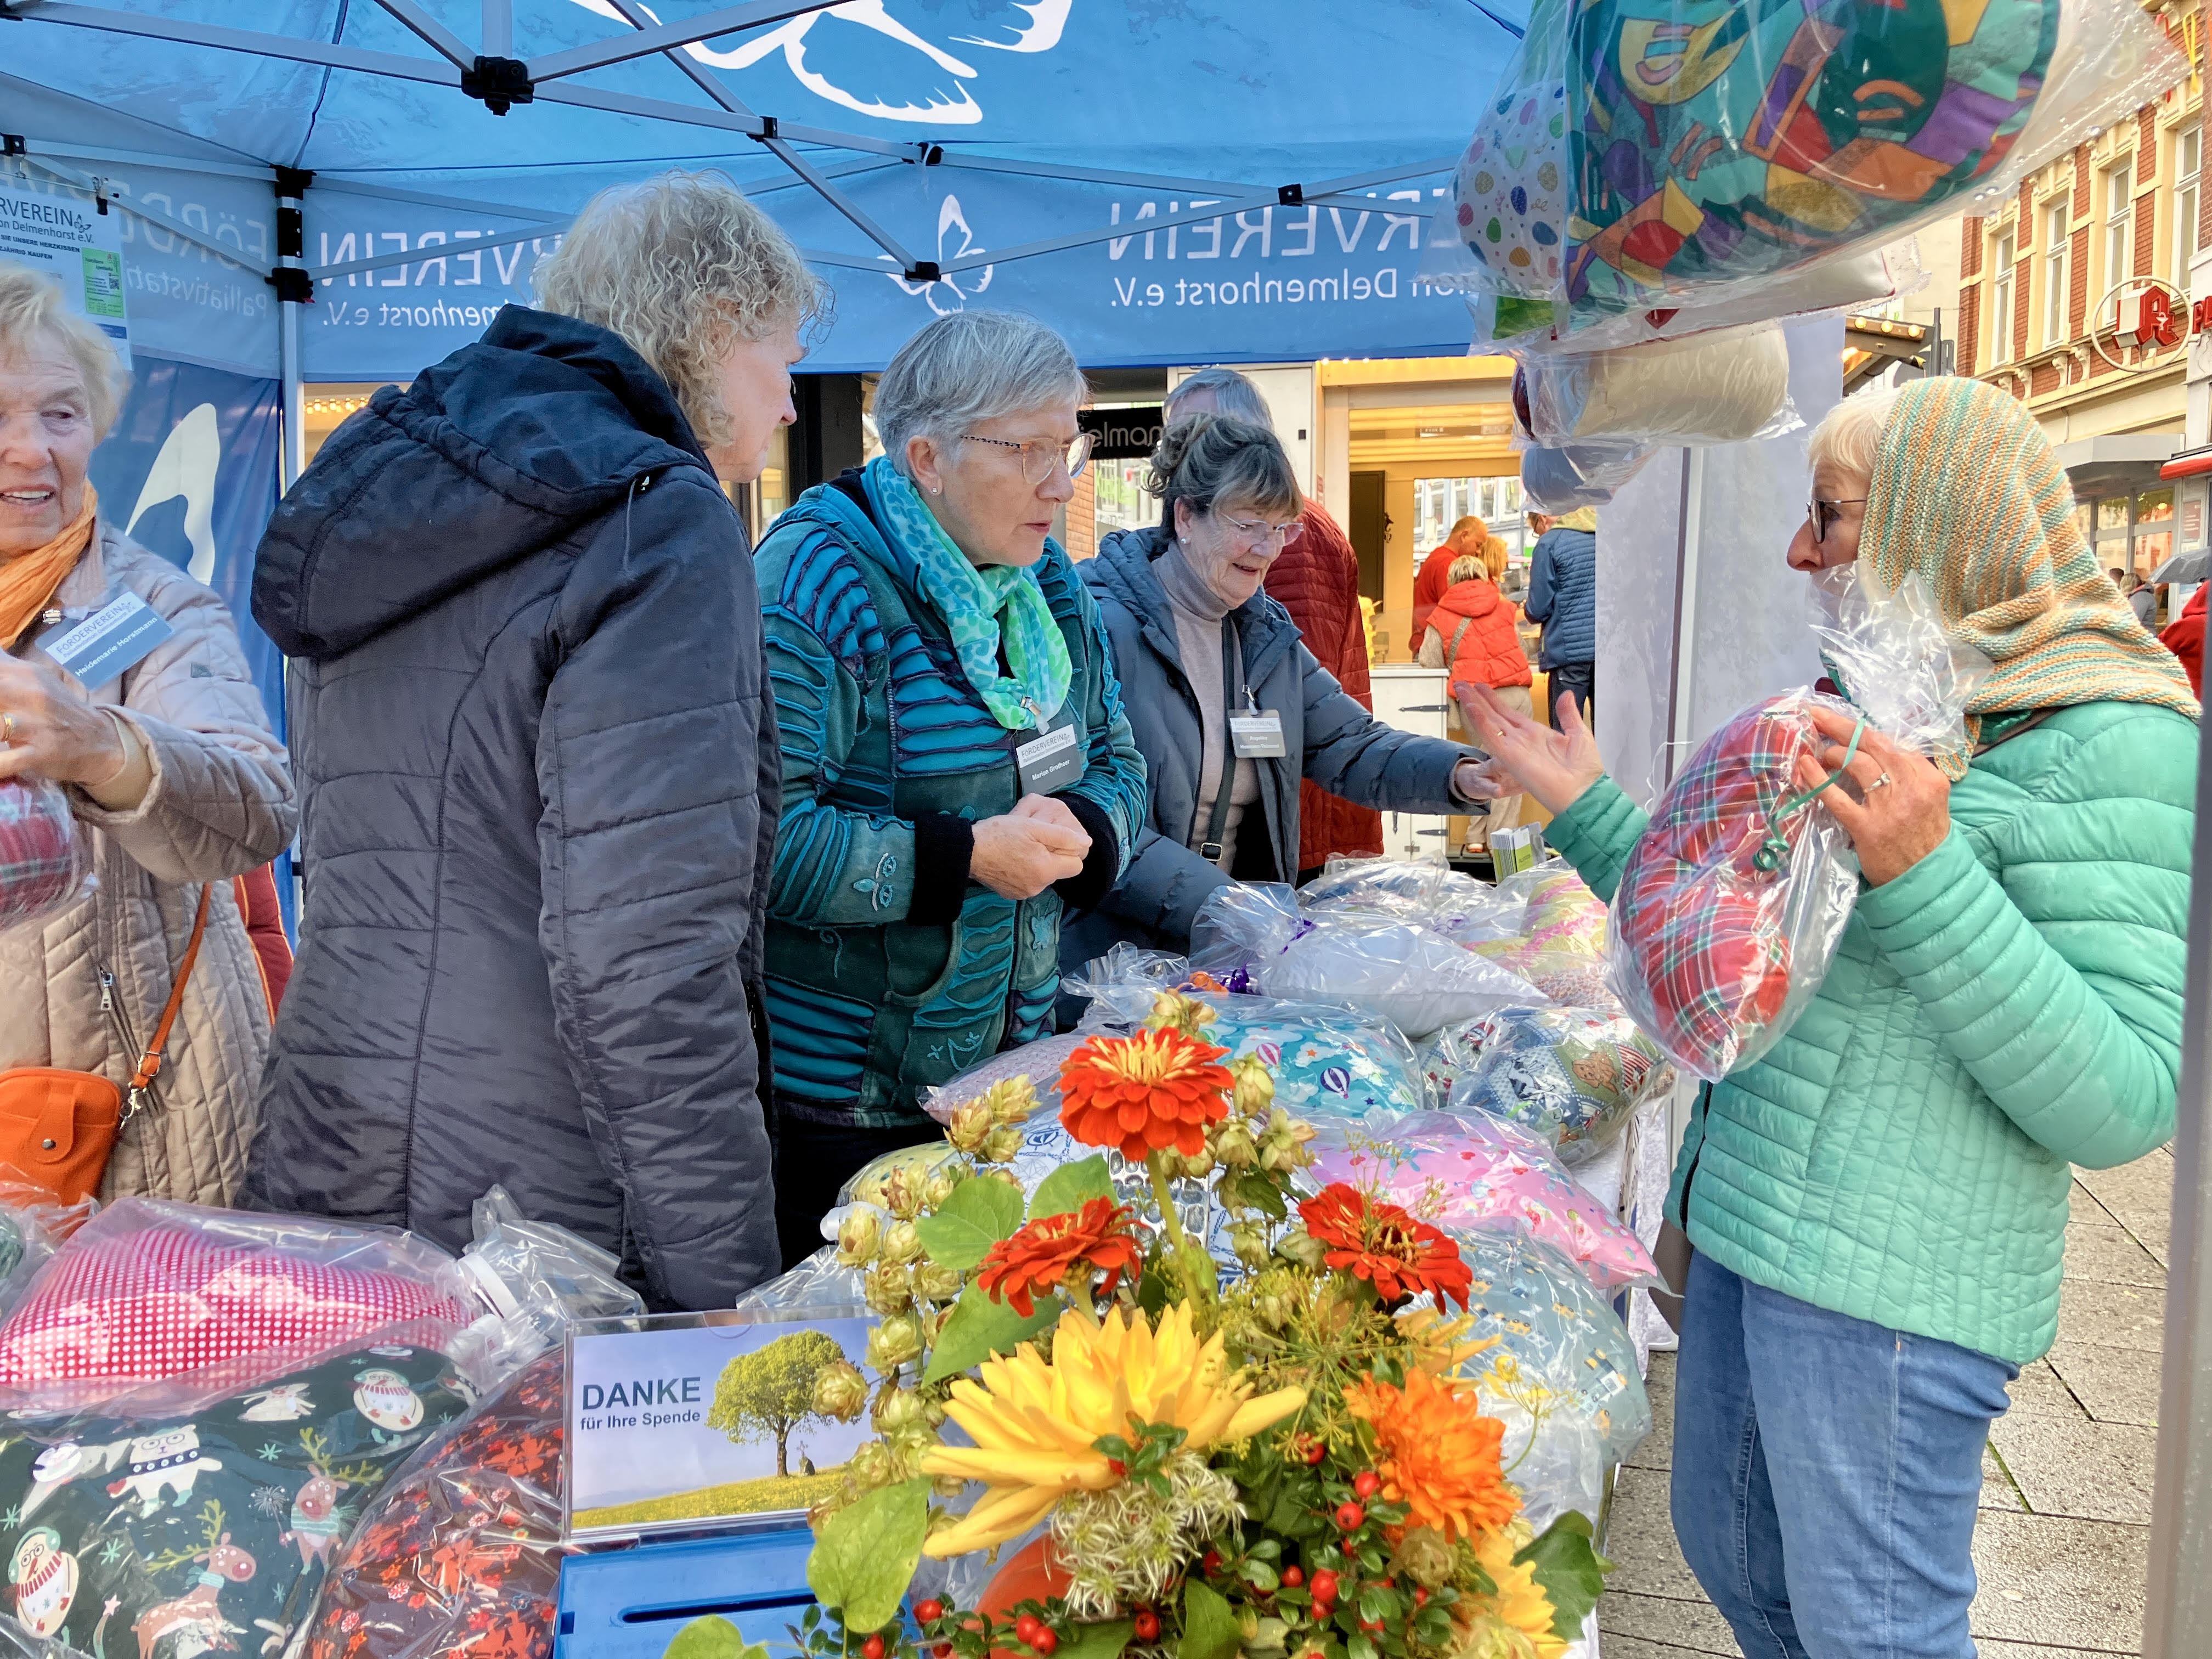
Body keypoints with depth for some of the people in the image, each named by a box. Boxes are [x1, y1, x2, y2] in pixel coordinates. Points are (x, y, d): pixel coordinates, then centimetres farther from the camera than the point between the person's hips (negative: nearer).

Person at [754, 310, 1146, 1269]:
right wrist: (965, 858, -23)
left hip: (1006, 1065, 7)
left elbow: (1116, 766, 15)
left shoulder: (1046, 582, 10)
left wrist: (1078, 830, -8)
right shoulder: (818, 579, -16)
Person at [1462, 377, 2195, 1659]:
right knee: (1731, 1555, 23)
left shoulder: (2109, 746, -15)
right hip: (1753, 1220, 9)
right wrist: (1587, 808, 15)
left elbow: (2123, 1104, -22)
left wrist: (1923, 872, -30)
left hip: (1890, 1276, -9)